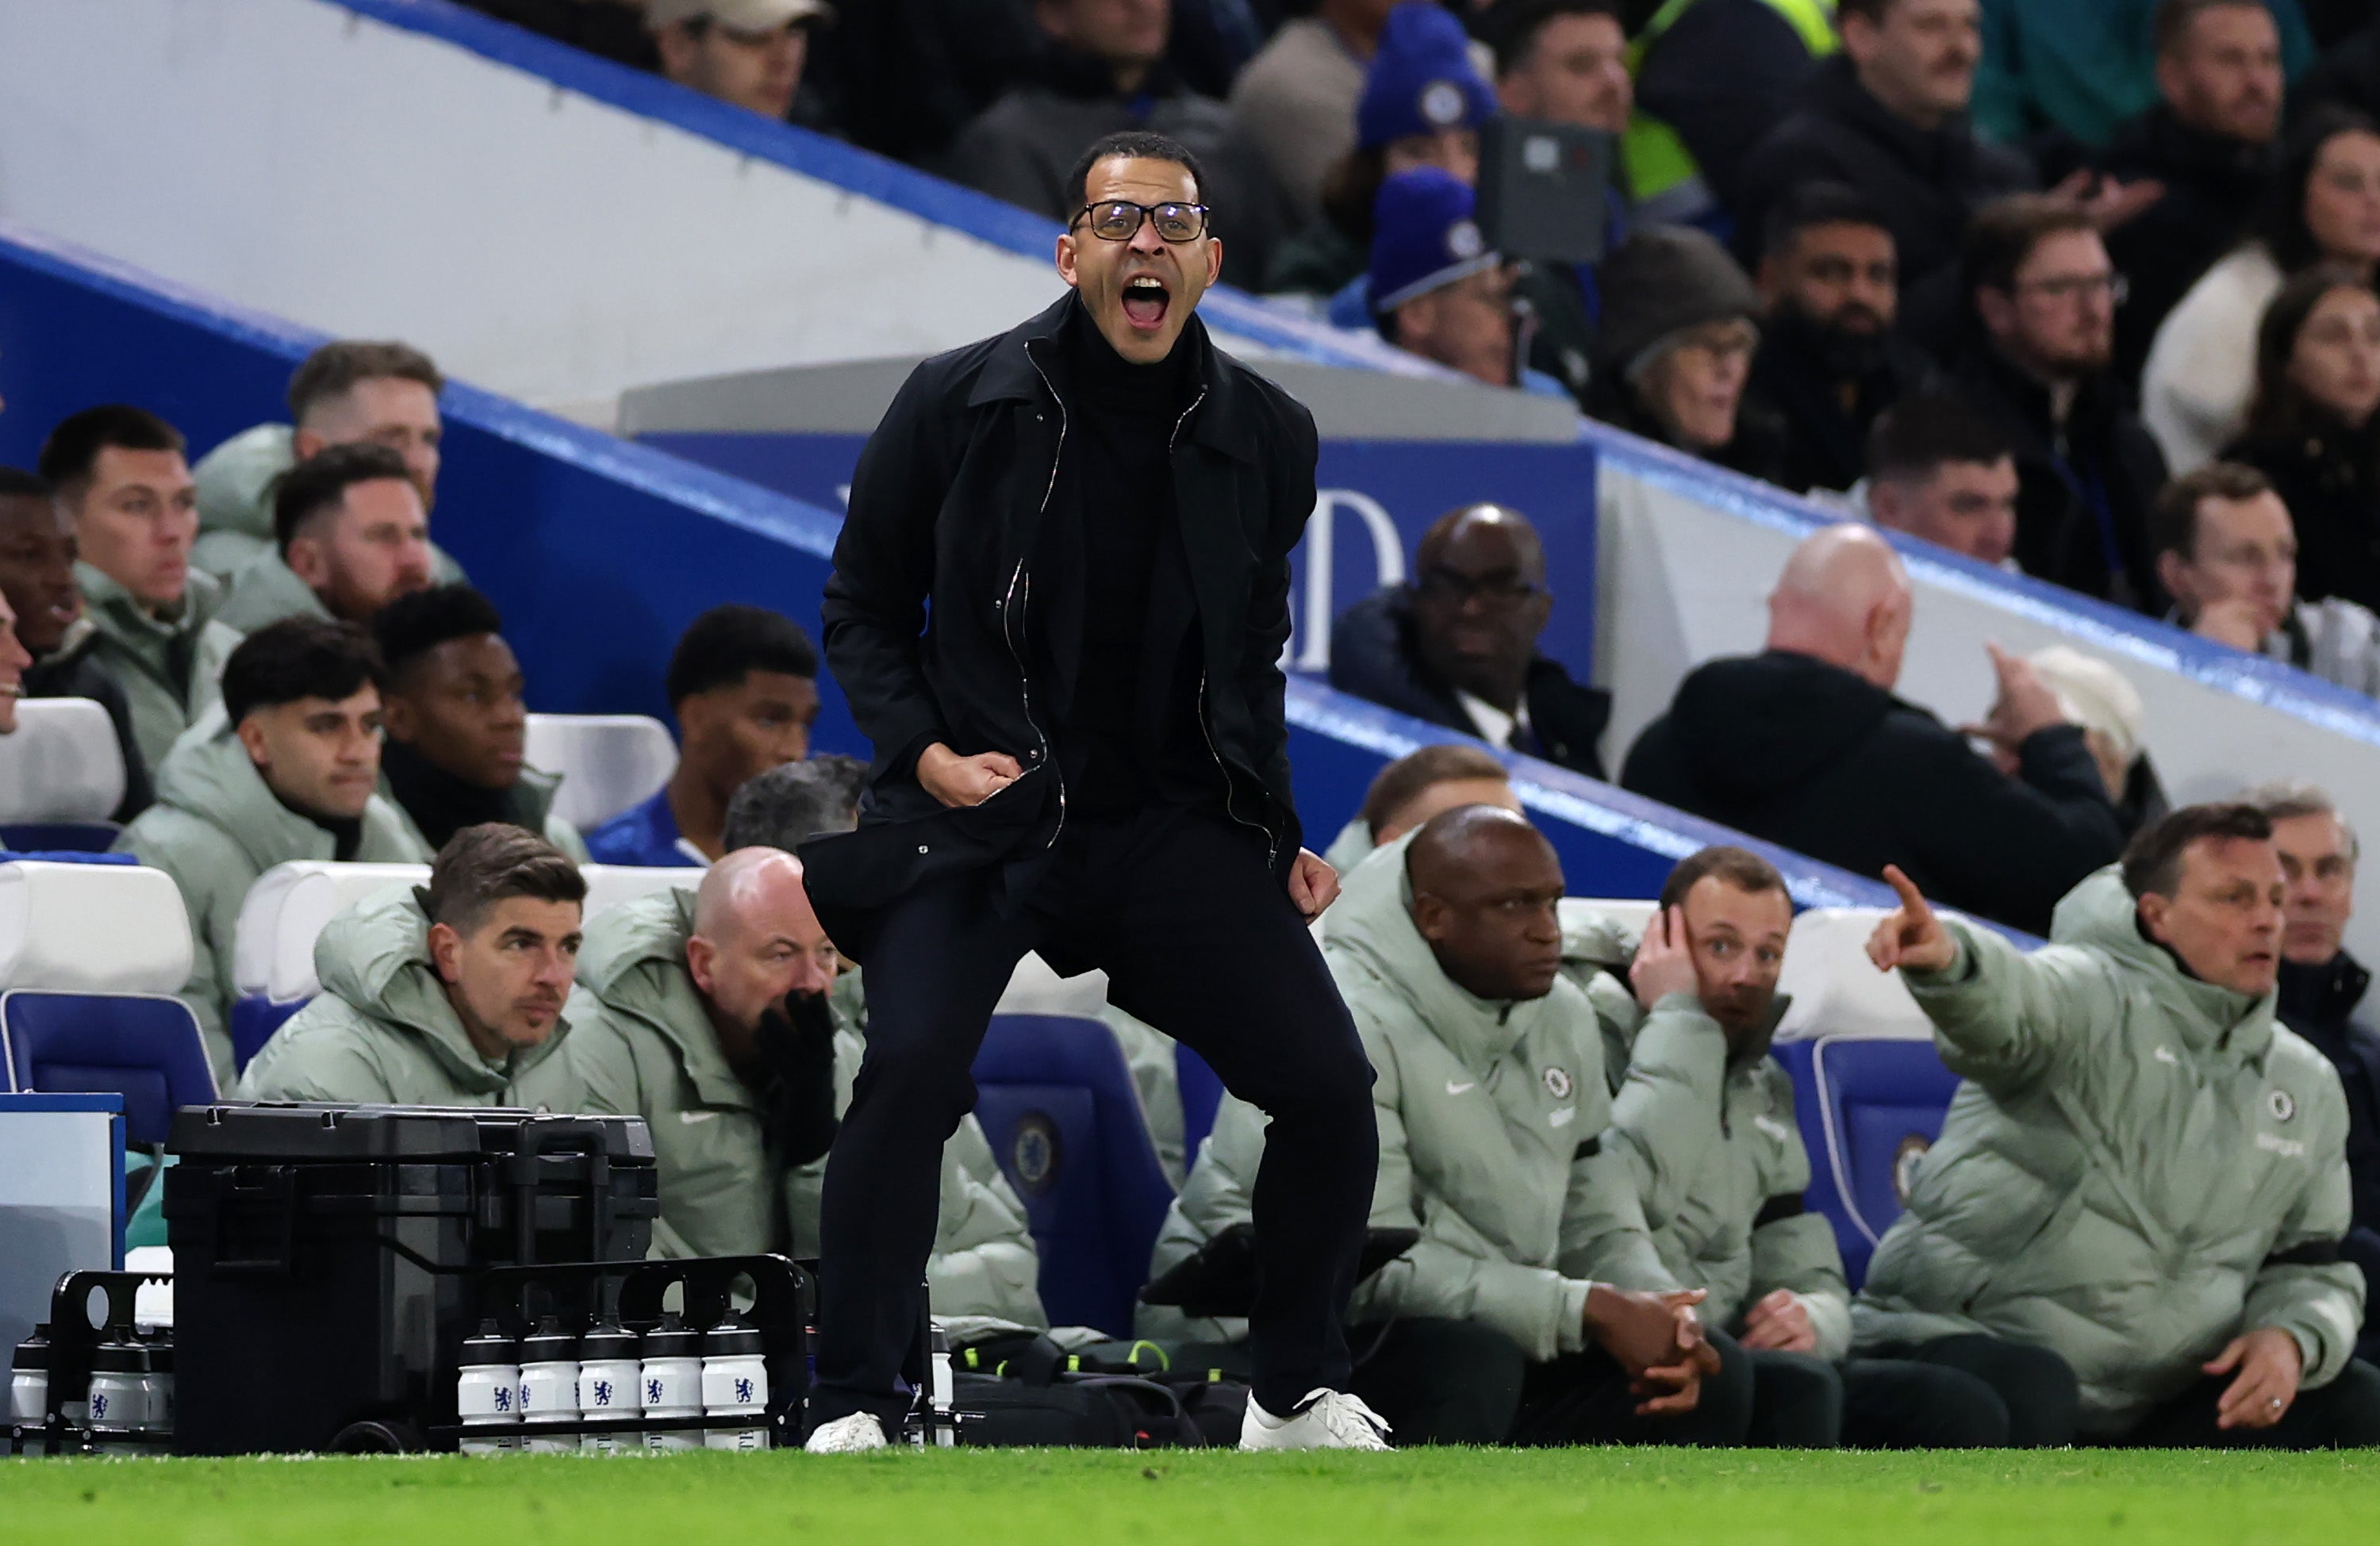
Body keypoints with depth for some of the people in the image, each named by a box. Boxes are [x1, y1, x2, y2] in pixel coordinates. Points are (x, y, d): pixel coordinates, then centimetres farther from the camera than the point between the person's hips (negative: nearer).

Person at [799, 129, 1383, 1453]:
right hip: (979, 810, -3)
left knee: (1332, 1089, -8)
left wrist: (1277, 835, 8)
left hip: (1172, 823, 3)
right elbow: (863, 609, 6)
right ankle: (853, 1413, -14)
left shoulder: (1264, 435, 3)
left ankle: (1300, 1395, 16)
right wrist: (924, 749, -10)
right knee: (913, 1066, -27)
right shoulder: (961, 405, -5)